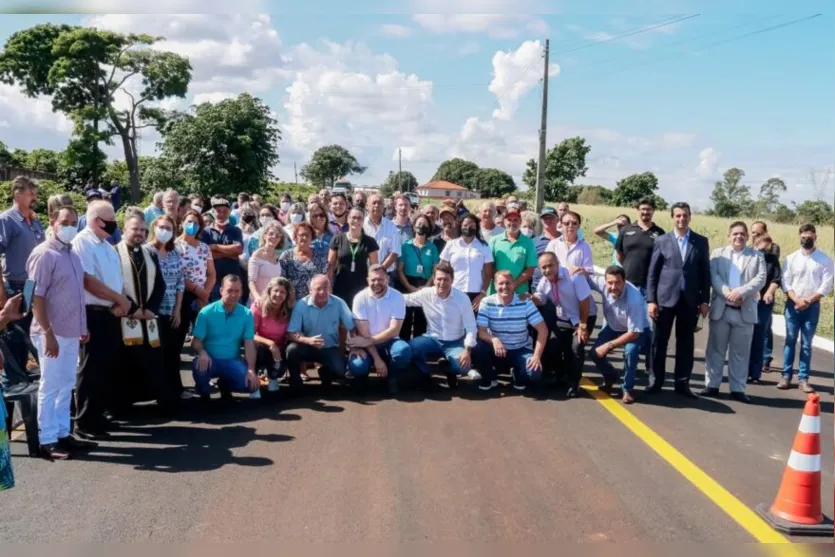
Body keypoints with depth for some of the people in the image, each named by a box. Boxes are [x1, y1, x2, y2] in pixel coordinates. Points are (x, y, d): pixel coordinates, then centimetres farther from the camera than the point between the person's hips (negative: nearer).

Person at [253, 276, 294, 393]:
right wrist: (269, 343, -35)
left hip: (279, 349, 2)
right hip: (262, 347, -2)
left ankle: (273, 377, 13)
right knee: (258, 348, -36)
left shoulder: (289, 310, -12)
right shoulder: (258, 306, -18)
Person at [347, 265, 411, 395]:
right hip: (366, 343, 0)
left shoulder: (397, 297, -9)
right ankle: (361, 379, 10)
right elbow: (363, 332, -14)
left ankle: (391, 379, 0)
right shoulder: (360, 298, -9)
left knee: (403, 351, -34)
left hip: (389, 341, 1)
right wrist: (377, 359, -22)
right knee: (357, 367, -32)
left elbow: (394, 330, -15)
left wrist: (368, 341, -23)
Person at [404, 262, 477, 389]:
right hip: (433, 339, 1)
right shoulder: (425, 294, -9)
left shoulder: (462, 298, -13)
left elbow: (471, 327, -12)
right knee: (409, 348, -29)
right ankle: (426, 374, 4)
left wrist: (467, 350, -23)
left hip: (455, 342, -1)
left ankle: (451, 372, 11)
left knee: (463, 365, -31)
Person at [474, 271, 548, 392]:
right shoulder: (486, 303, -11)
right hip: (496, 349, 1)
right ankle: (488, 378, 1)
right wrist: (494, 340, -37)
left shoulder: (525, 303, -11)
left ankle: (518, 376, 12)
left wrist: (537, 356, -21)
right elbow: (481, 331, -14)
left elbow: (543, 330, -11)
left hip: (521, 350, -1)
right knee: (476, 347, -29)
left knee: (534, 373, -28)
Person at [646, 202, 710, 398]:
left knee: (686, 342, 6)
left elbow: (705, 273, 6)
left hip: (690, 300, 1)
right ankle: (655, 381, 14)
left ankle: (682, 382, 15)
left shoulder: (701, 242, 6)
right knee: (660, 341, 5)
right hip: (665, 298, -1)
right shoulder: (662, 240, 3)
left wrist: (705, 300, 0)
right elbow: (652, 272, 1)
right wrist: (651, 300, -6)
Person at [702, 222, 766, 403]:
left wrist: (741, 292, -18)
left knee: (740, 352, 4)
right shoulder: (718, 253, 10)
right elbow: (713, 276, -3)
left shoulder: (757, 255, 9)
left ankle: (738, 389, 10)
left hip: (745, 311, 0)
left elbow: (761, 279, -4)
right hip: (721, 309, 1)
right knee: (716, 349, 6)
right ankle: (712, 385, 14)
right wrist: (727, 292, -18)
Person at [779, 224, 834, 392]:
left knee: (806, 344, 3)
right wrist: (797, 299, -14)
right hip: (792, 304, 1)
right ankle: (786, 376, 9)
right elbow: (785, 283, -1)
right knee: (790, 341, 4)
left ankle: (803, 379, 7)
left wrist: (808, 300, -13)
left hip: (812, 306, -1)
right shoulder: (791, 258, 3)